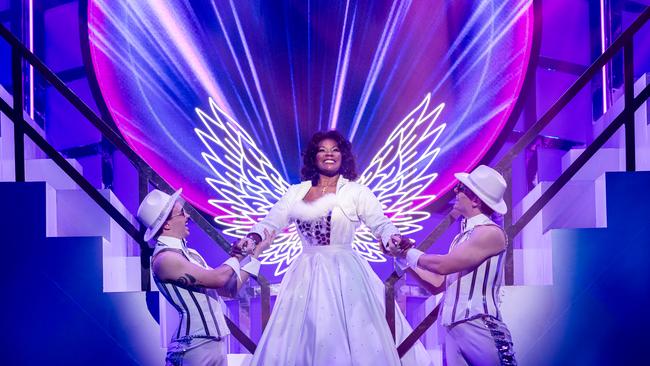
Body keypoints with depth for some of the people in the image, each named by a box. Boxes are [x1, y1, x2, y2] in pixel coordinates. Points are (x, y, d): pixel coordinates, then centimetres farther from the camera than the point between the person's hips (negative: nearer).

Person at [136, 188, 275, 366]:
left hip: (216, 343, 8)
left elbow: (229, 288, 15)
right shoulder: (164, 258, -14)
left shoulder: (190, 254, 13)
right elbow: (218, 278, -18)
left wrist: (256, 252, 14)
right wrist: (238, 254, 1)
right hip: (195, 347, -8)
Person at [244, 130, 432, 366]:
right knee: (301, 344, 5)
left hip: (346, 277, -3)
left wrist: (393, 239, -29)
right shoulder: (296, 192, 9)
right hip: (306, 276, 3)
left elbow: (382, 224, -6)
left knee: (354, 338, -3)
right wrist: (252, 239, -17)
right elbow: (271, 223, 3)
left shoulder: (356, 192, 1)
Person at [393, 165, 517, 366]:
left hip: (479, 329, -7)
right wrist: (403, 256, 15)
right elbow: (437, 283, 16)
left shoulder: (491, 233, -9)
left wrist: (408, 253, 2)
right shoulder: (462, 237, 15)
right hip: (452, 332, 7)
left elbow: (443, 265, -14)